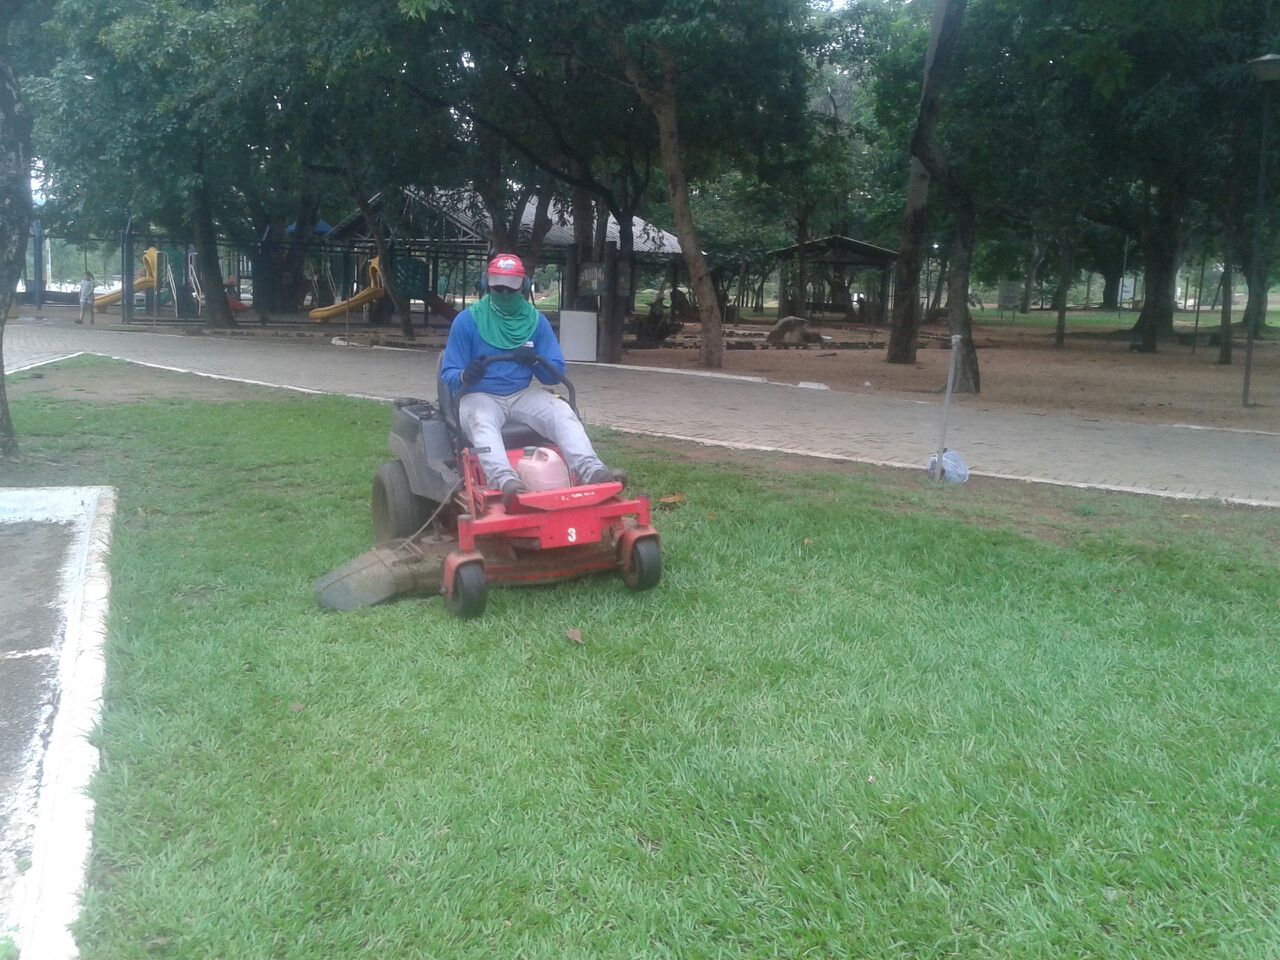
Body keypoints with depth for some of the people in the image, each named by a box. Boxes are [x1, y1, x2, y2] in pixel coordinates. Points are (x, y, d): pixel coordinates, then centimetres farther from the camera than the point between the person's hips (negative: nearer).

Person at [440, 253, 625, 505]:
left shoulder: (535, 320, 5)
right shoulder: (467, 320, -3)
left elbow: (556, 373, 4)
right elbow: (448, 374, -4)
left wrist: (535, 362, -19)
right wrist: (465, 376, -30)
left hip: (522, 394, 3)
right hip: (480, 395, -3)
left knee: (562, 411, -25)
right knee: (482, 423, -37)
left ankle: (592, 471, -44)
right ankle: (506, 482, -61)